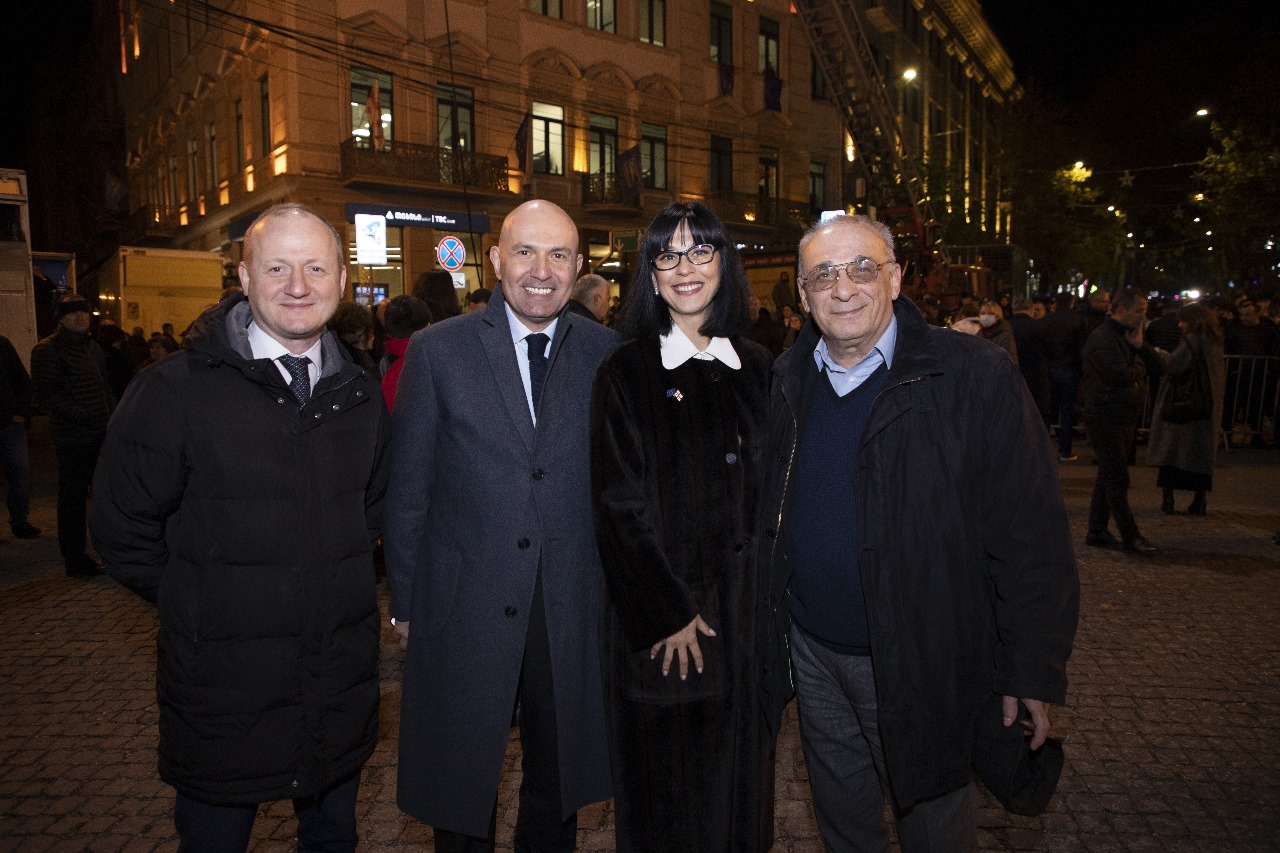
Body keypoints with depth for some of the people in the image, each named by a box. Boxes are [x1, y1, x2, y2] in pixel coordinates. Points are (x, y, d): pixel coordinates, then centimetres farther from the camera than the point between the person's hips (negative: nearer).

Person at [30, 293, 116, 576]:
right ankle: (74, 559, 9)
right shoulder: (48, 350, -8)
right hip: (74, 438, -8)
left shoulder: (92, 346, 17)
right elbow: (44, 393, -16)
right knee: (73, 498, 0)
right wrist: (81, 415, -21)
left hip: (101, 434, 8)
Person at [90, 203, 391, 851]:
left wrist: (340, 590, 8)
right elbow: (123, 531, -5)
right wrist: (197, 606, -4)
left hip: (342, 680, 4)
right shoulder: (172, 391, -11)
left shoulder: (360, 395, 3)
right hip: (221, 685, -3)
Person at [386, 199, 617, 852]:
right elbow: (407, 489, -3)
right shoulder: (437, 351, -6)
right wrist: (405, 603, -1)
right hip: (464, 611, -1)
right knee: (460, 791, 19)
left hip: (573, 613, 2)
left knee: (558, 781, 21)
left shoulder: (606, 352, -1)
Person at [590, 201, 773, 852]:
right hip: (663, 619, -3)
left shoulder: (757, 368, 6)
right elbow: (620, 505, -9)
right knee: (668, 784, 10)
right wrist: (670, 614, -12)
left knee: (741, 771, 17)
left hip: (746, 607, 4)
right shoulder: (626, 374, -6)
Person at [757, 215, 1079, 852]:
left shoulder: (976, 377, -15)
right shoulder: (788, 380, 0)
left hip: (925, 666, -4)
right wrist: (771, 630, 9)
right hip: (812, 653, 5)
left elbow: (1030, 537, -15)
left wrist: (1033, 672, -14)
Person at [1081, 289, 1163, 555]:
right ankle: (1130, 537, -1)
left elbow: (1156, 364, 10)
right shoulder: (1104, 338, -15)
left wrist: (1139, 345, -7)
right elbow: (1119, 374, -27)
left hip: (1126, 418, 10)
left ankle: (1097, 532, 19)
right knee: (1117, 479, -6)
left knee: (1109, 477, 12)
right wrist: (1139, 368, -6)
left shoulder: (1128, 335, 16)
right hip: (1106, 419, -10)